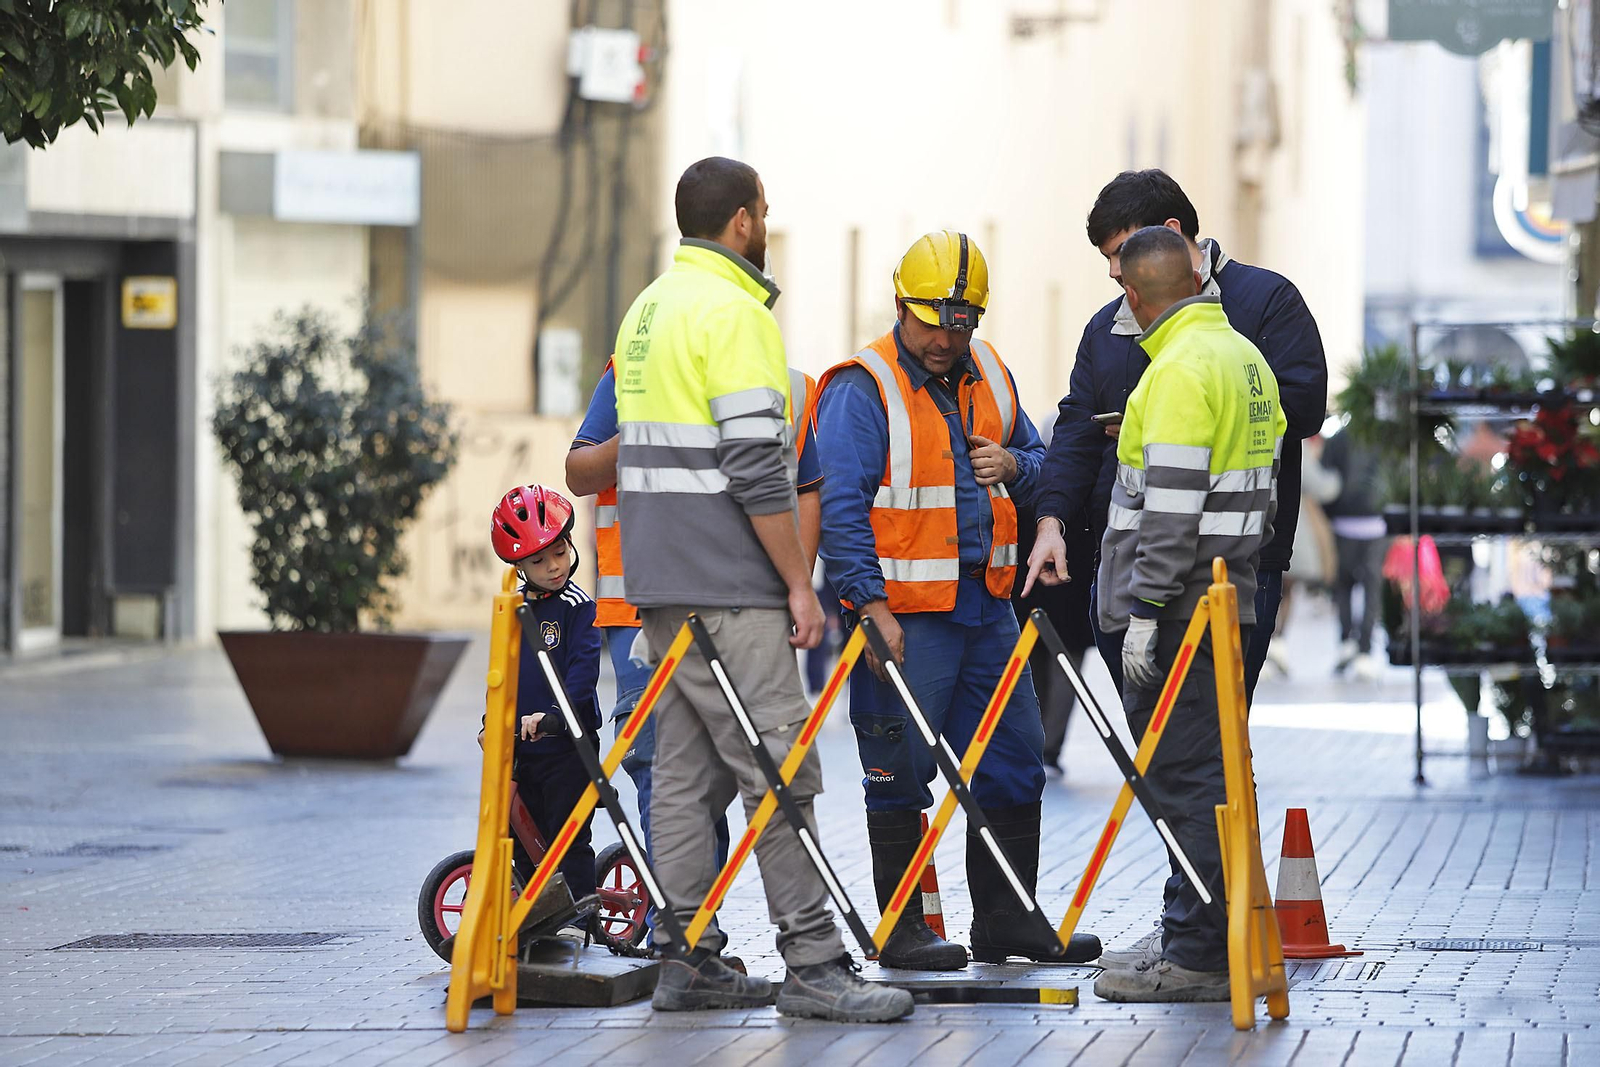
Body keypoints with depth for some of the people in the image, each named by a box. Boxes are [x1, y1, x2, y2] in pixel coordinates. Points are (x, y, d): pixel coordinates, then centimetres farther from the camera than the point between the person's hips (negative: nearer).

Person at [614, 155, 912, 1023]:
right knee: (779, 766, -8)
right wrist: (799, 584, -14)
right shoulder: (732, 310, -13)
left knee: (686, 771, 10)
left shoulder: (647, 310, 17)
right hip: (726, 587, -10)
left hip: (661, 583, 10)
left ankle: (687, 960, 10)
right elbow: (755, 468, -19)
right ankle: (812, 964, -10)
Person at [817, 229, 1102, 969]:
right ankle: (901, 929, 5)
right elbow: (839, 508, -15)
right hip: (903, 613, -7)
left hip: (985, 605, 7)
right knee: (900, 773, -3)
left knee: (1014, 762, 9)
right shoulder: (861, 389, -11)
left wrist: (1014, 466, -1)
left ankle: (1005, 919, 18)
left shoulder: (989, 376, 12)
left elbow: (1038, 459, 24)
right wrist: (871, 605, -21)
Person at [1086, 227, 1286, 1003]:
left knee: (1184, 775, -9)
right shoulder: (1245, 358, 16)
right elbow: (1262, 485, 21)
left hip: (1180, 607, -10)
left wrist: (1145, 610, -19)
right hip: (1226, 599, 10)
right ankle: (1207, 948, 17)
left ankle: (1197, 959, -9)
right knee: (1204, 772, 13)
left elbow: (1173, 503, -20)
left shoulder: (1182, 369, -15)